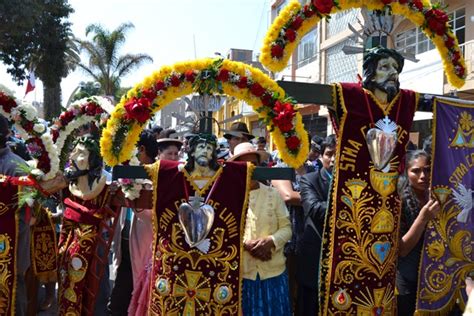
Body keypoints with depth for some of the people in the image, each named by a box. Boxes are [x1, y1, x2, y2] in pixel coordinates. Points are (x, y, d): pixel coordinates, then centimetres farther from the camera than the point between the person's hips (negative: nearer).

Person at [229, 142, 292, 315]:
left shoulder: (273, 194, 1)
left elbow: (286, 227, 2)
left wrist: (271, 241, -16)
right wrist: (245, 244, -18)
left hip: (273, 270, 1)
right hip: (240, 271, -1)